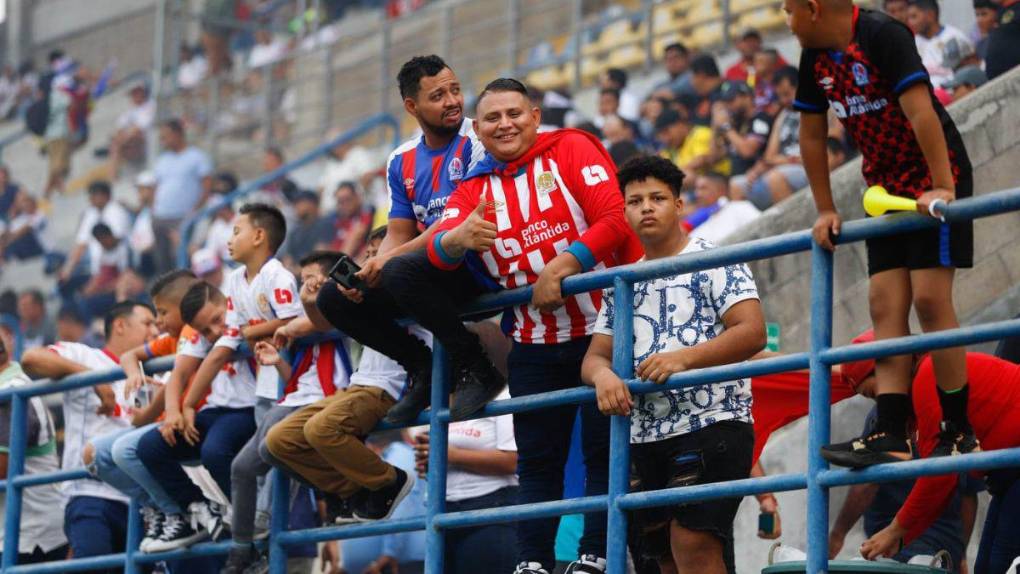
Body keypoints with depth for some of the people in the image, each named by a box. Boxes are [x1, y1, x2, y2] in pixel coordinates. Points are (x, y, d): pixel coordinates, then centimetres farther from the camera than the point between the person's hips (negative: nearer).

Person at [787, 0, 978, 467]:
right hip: (887, 189, 8)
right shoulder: (815, 58, 5)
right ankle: (890, 436, -7)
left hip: (936, 177, -8)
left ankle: (960, 433, -6)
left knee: (929, 298, -14)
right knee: (885, 306, -2)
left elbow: (921, 110, -27)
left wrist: (942, 187, -31)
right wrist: (825, 211, 13)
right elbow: (812, 137, 13)